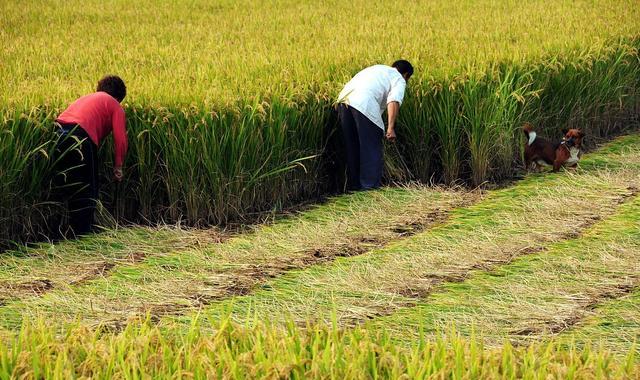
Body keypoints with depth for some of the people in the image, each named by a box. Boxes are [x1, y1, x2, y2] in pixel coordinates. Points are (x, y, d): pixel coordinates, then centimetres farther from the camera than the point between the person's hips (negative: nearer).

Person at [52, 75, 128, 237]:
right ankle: (82, 232, 3)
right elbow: (120, 139, 5)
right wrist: (118, 166, 15)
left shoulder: (87, 98, 36)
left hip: (58, 131, 6)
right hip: (80, 137, -6)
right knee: (85, 190, 4)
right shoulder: (115, 106, 16)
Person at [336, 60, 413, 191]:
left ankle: (353, 184, 22)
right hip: (364, 103, -7)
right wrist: (391, 127, -14)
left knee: (352, 147, 16)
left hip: (344, 98, 7)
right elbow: (394, 101, -6)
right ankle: (370, 184, 2)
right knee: (371, 147, 3)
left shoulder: (378, 69, 35)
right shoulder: (399, 80, 13)